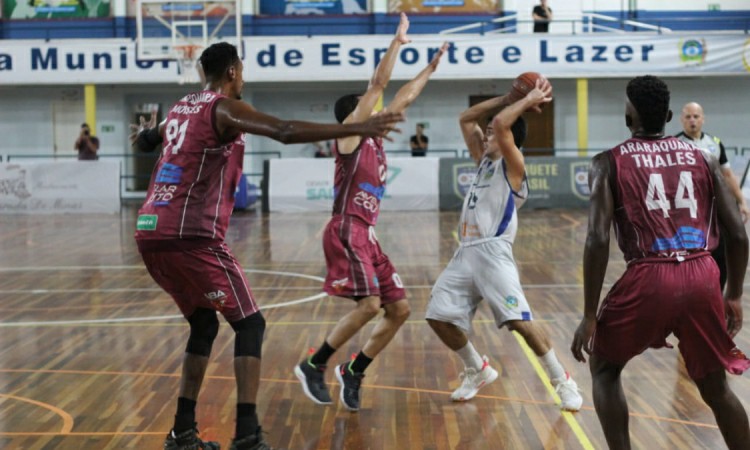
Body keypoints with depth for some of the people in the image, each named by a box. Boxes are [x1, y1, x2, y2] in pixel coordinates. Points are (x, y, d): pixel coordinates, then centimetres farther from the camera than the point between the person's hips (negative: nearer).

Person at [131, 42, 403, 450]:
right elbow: (286, 132, -21)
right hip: (190, 237, -8)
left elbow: (151, 139, 42)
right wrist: (357, 129, -24)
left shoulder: (180, 109, 19)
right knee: (249, 324, -1)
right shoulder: (224, 108, -5)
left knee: (204, 324, 21)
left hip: (150, 234, 9)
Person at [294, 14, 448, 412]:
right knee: (369, 304, -20)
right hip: (346, 233, -9)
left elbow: (404, 98, 29)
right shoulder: (349, 132, -2)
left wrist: (431, 68, 31)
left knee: (399, 309, 6)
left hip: (367, 236, 9)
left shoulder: (373, 137, 19)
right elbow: (379, 83, -8)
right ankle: (313, 366, -7)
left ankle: (353, 371, 15)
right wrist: (398, 41, -4)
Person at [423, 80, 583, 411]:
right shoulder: (484, 160, 21)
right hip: (466, 252, 8)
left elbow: (500, 123, -19)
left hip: (492, 252, -8)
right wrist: (512, 98, 16)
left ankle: (562, 381, -2)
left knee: (519, 321, -17)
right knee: (439, 317, 4)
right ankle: (477, 371, 24)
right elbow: (466, 119, 23)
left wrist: (528, 100, -6)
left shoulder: (512, 164, -2)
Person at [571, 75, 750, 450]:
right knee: (715, 387, 22)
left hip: (649, 280, -3)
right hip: (702, 279, 3)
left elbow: (598, 240, -6)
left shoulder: (609, 162, 6)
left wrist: (590, 315, -2)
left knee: (603, 368, 22)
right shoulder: (703, 159, 14)